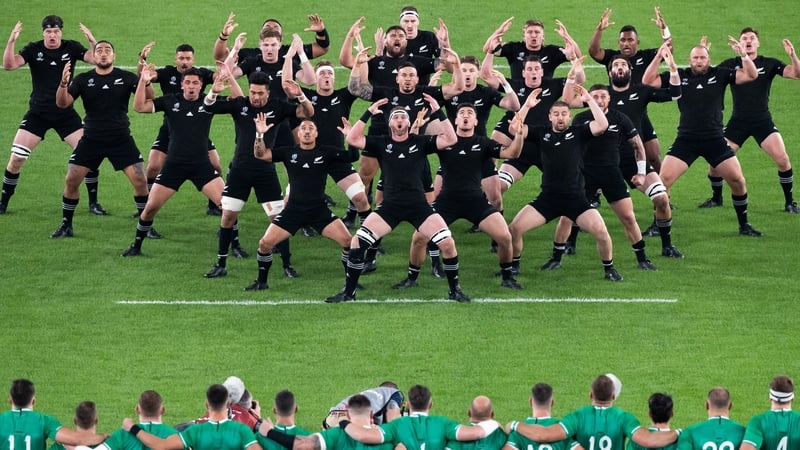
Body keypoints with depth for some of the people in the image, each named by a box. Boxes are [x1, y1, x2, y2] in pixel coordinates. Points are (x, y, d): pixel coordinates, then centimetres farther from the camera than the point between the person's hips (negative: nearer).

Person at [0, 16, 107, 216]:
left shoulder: (71, 48, -3)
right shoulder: (34, 49, -5)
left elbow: (97, 59, -16)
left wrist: (93, 42, -34)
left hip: (65, 113, 1)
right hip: (37, 113, 0)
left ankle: (93, 203, 7)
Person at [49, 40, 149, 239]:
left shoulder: (126, 77, -1)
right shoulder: (84, 79, 1)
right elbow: (62, 103, -9)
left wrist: (146, 81, -32)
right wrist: (63, 84, -29)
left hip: (121, 139, -1)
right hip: (91, 139, 1)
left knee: (140, 181, -10)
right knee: (71, 181, -5)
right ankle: (66, 226, 12)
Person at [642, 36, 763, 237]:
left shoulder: (719, 74, 3)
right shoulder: (679, 76, 2)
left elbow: (751, 75, -1)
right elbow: (648, 81, -2)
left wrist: (743, 54, -17)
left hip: (715, 141, 0)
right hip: (686, 141, 0)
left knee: (738, 181, -5)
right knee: (663, 180, -12)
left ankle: (744, 225, 13)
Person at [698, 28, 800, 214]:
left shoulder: (769, 64, -1)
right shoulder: (730, 65, 2)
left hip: (763, 121, -1)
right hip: (738, 122, 1)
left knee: (782, 159, -18)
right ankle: (716, 198, 20)